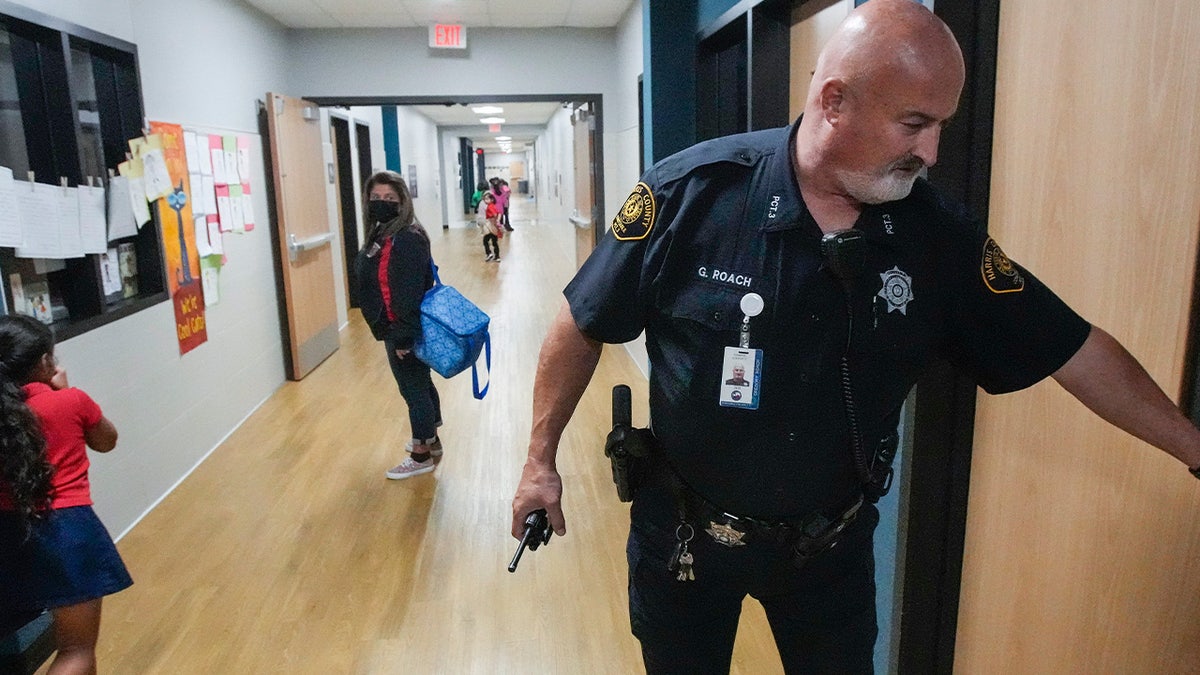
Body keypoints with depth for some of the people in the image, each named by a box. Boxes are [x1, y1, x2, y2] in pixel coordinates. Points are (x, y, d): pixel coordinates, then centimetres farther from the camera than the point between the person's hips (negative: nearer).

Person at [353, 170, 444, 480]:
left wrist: (403, 337, -24)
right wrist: (397, 334, 15)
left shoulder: (408, 240, -22)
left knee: (413, 389, 3)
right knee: (420, 384, 22)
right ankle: (430, 440, 39)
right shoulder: (381, 234, 9)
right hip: (397, 329, 10)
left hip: (406, 331, -10)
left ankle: (422, 455, 18)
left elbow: (409, 294, -25)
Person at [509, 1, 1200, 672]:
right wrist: (541, 458, -5)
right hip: (683, 533, -1)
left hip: (832, 545, 2)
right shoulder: (691, 192, -20)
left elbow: (1075, 349, -2)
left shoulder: (938, 232, -11)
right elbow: (584, 326, -10)